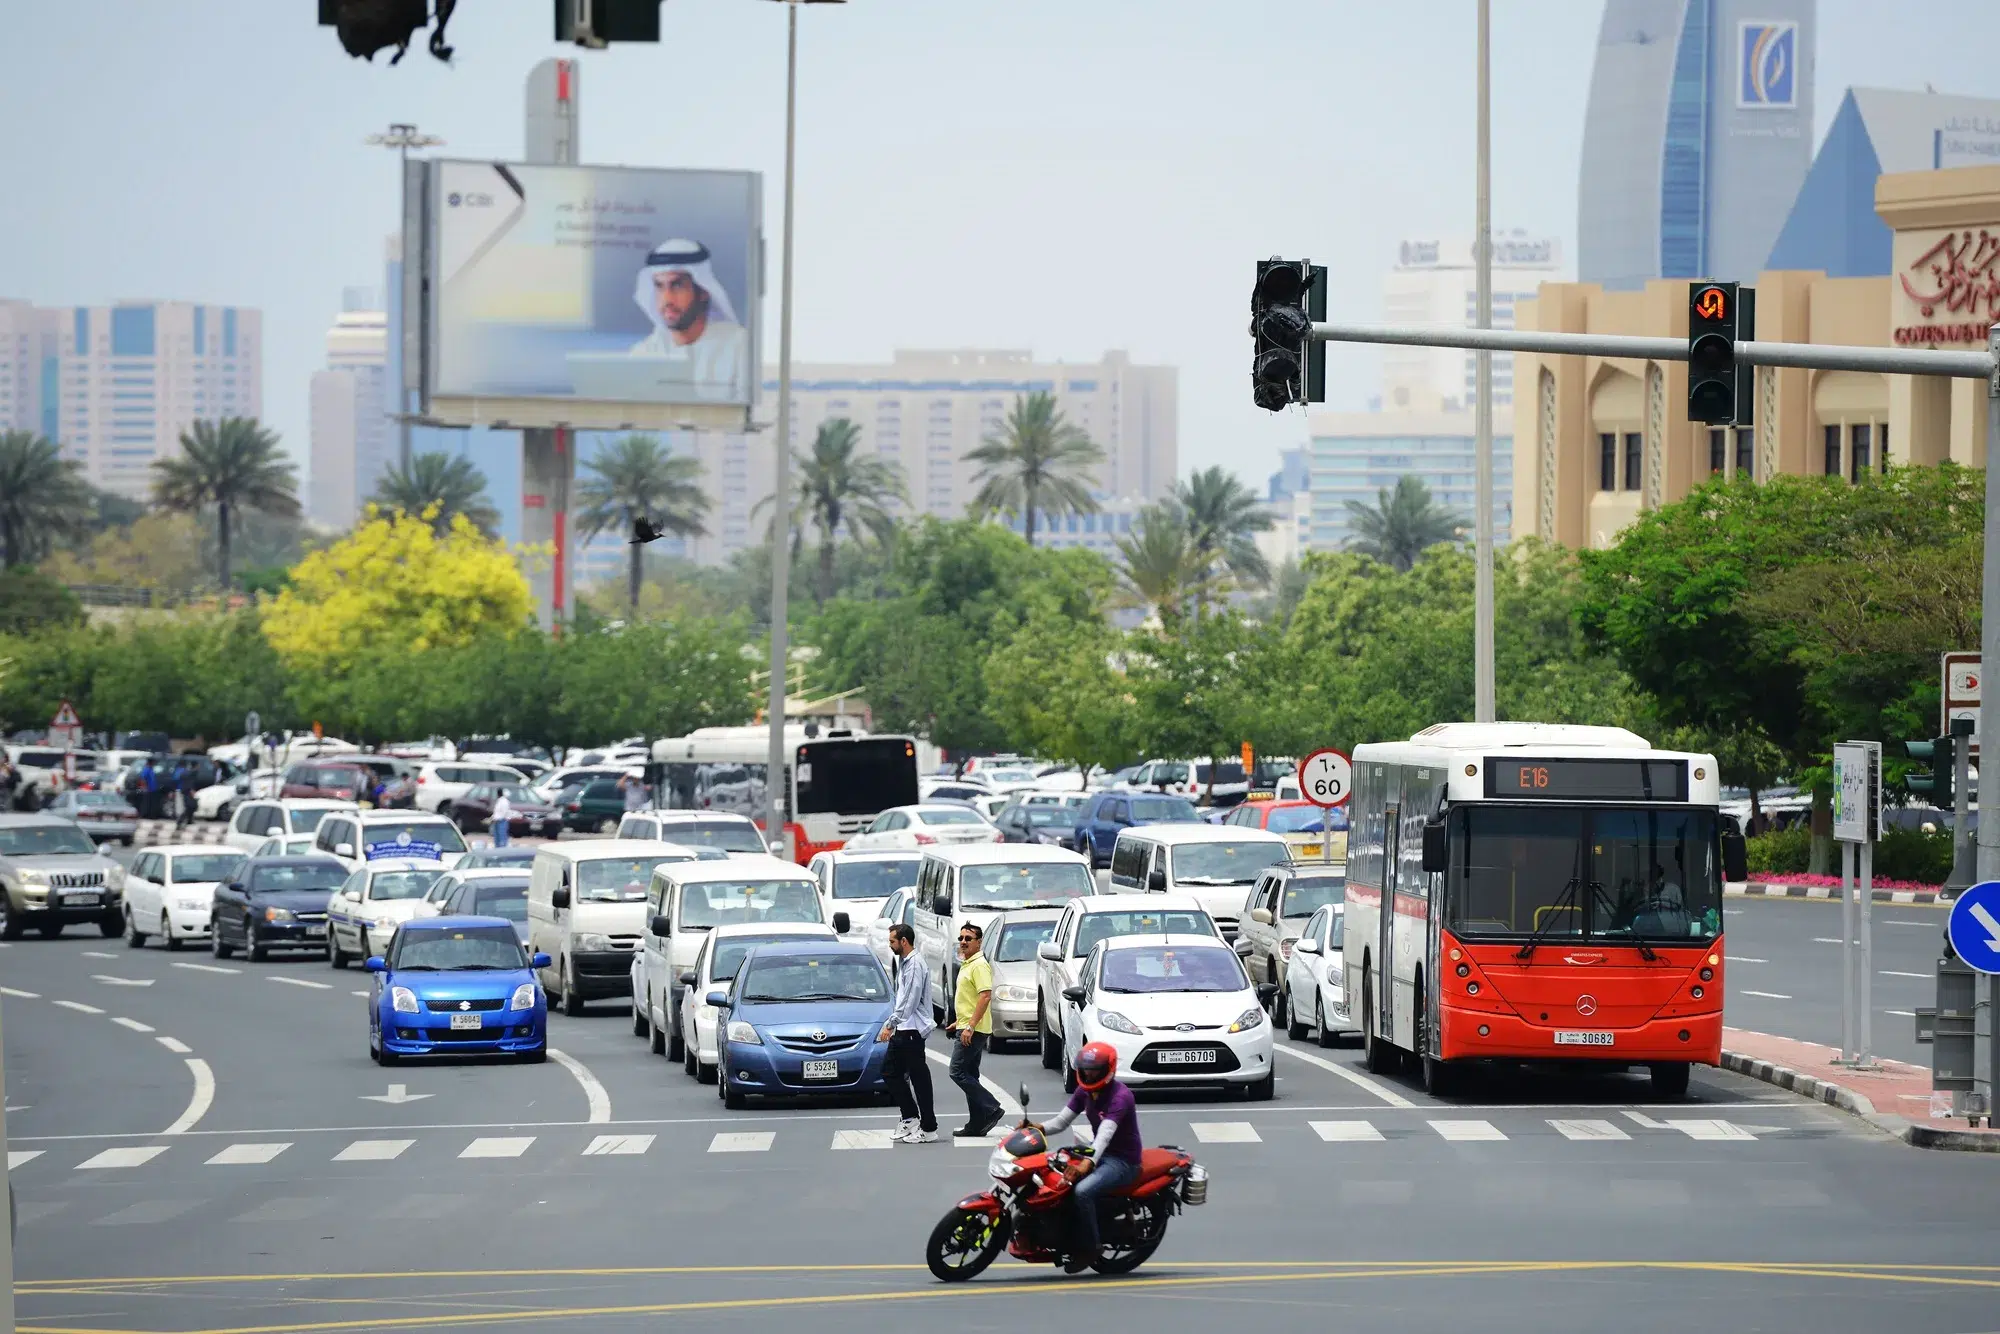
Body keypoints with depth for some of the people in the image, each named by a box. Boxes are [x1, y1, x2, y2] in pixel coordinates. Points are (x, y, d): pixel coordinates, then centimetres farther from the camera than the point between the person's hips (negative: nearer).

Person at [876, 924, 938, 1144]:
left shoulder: (915, 964, -15)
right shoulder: (904, 963, 16)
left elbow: (910, 1001, -20)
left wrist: (891, 1024, -18)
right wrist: (891, 1025, 18)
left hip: (912, 1029, -11)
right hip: (903, 1029, 11)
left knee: (919, 1077, -6)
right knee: (889, 1070, 12)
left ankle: (928, 1130, -3)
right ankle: (910, 1117, 16)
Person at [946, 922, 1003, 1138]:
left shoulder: (979, 966, -15)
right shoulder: (967, 964, 17)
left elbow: (985, 996, -25)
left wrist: (970, 1026, -28)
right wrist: (959, 1021, 27)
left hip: (973, 1030, -11)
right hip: (968, 1028, 11)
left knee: (958, 1072, -11)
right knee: (969, 1075, 10)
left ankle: (991, 1108, -11)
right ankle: (977, 1124, 11)